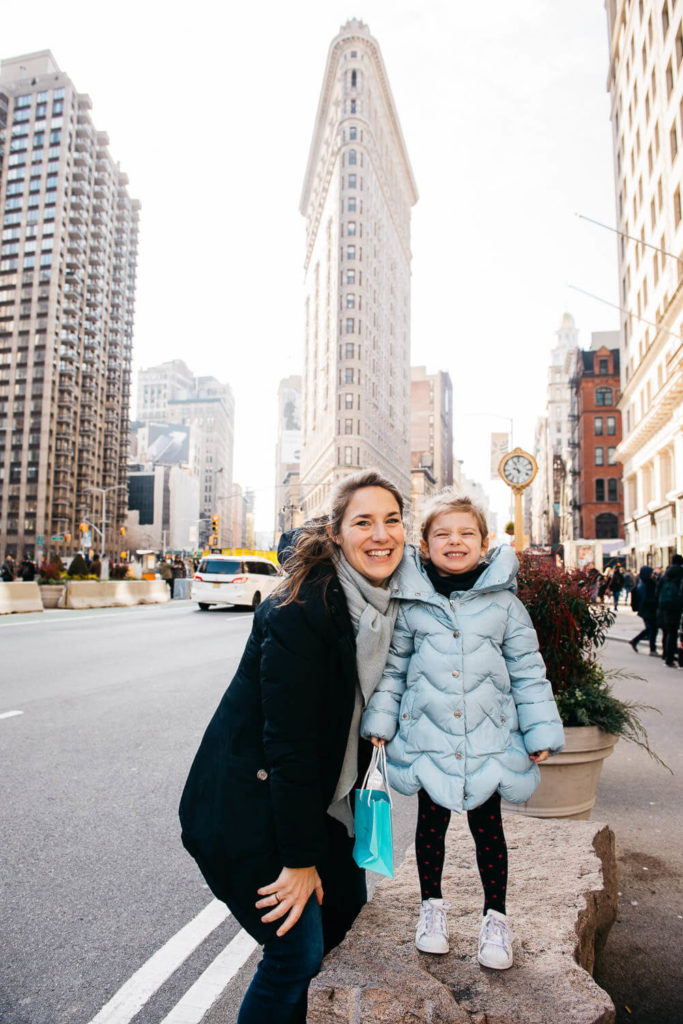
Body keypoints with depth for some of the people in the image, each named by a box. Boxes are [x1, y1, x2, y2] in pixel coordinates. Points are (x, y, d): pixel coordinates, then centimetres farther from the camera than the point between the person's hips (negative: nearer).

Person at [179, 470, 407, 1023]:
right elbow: (287, 739, -26)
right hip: (249, 803, -9)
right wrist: (300, 858, -19)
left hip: (318, 791, 9)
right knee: (297, 948, -4)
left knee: (346, 898, 20)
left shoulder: (385, 600, -2)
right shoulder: (301, 609, -28)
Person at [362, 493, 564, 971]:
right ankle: (432, 905, 36)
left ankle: (496, 916, 32)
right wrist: (380, 721, 4)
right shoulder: (411, 603, -1)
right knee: (431, 823, 14)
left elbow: (528, 671, 4)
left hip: (489, 740, 0)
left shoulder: (504, 603, -1)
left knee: (488, 827, 11)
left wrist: (541, 733, 2)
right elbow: (393, 667, 7)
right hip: (428, 739, 1)